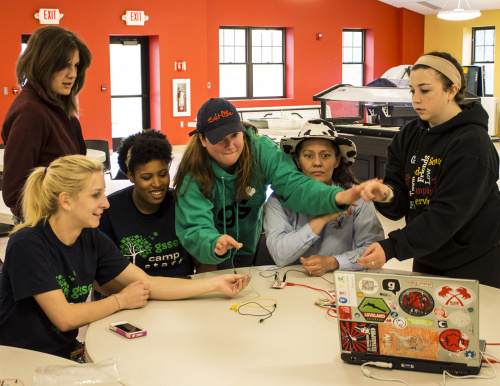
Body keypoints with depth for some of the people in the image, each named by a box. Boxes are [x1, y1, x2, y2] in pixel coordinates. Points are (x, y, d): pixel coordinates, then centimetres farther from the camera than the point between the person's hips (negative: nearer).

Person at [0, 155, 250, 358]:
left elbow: (149, 284, -1)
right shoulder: (28, 244, -20)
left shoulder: (92, 239, 0)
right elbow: (64, 318, -22)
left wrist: (216, 283, -6)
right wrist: (121, 301, -9)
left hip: (64, 354, 6)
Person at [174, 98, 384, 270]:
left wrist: (337, 197, -51)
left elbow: (292, 184, -31)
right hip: (207, 260, -3)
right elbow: (195, 229, -33)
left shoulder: (261, 150, -17)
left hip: (251, 251, 3)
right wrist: (215, 245, -58)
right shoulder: (193, 175, -24)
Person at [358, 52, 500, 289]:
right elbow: (401, 203, -2)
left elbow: (448, 213, -26)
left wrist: (392, 248, -33)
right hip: (426, 259, 6)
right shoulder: (410, 135, 4)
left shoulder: (471, 143, -18)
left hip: (474, 265, -6)